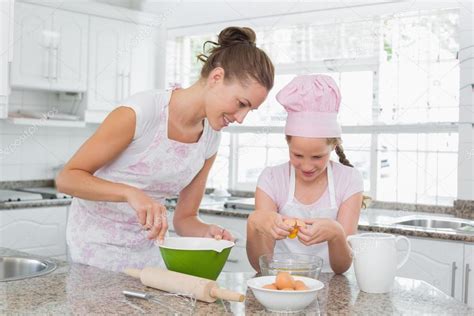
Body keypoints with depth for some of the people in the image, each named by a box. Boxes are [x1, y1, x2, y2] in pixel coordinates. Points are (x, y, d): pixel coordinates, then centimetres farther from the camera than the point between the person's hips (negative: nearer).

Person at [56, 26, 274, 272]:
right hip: (97, 246, -5)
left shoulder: (210, 141, -3)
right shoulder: (140, 112, -21)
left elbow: (183, 218, 4)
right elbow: (66, 178, -18)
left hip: (147, 249, 5)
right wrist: (130, 193, -32)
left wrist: (207, 233, -18)